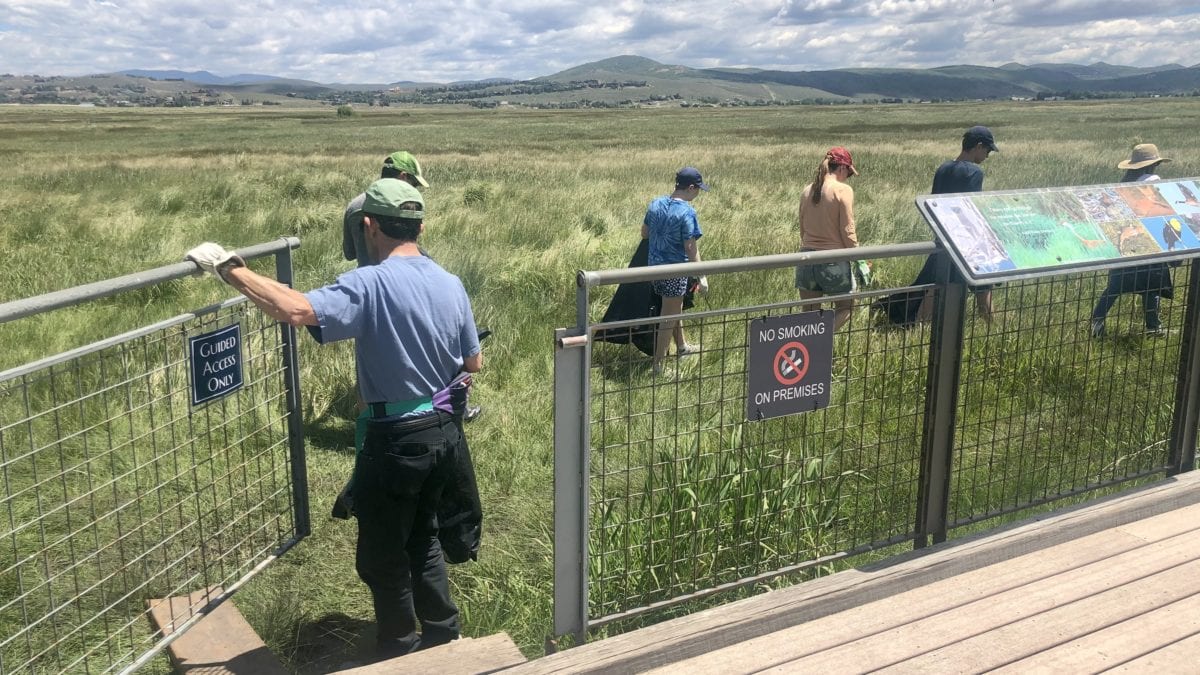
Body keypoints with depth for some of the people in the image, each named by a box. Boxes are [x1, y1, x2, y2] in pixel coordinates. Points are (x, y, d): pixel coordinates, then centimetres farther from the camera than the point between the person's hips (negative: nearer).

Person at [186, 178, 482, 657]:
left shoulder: (370, 285, -20)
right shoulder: (451, 285, 1)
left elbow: (296, 310, -35)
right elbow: (474, 363, 9)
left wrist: (229, 268, -24)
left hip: (397, 441, -7)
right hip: (445, 432, 7)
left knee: (382, 556, 13)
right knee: (422, 537, 26)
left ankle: (402, 657, 27)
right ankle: (443, 637, 37)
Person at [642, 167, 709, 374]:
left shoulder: (656, 204, 1)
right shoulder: (687, 212, -19)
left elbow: (644, 233, 12)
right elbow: (691, 248, -19)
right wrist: (701, 277, -14)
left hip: (654, 265, 7)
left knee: (675, 308, 26)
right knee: (668, 317, 5)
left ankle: (682, 347, 44)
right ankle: (658, 364, 11)